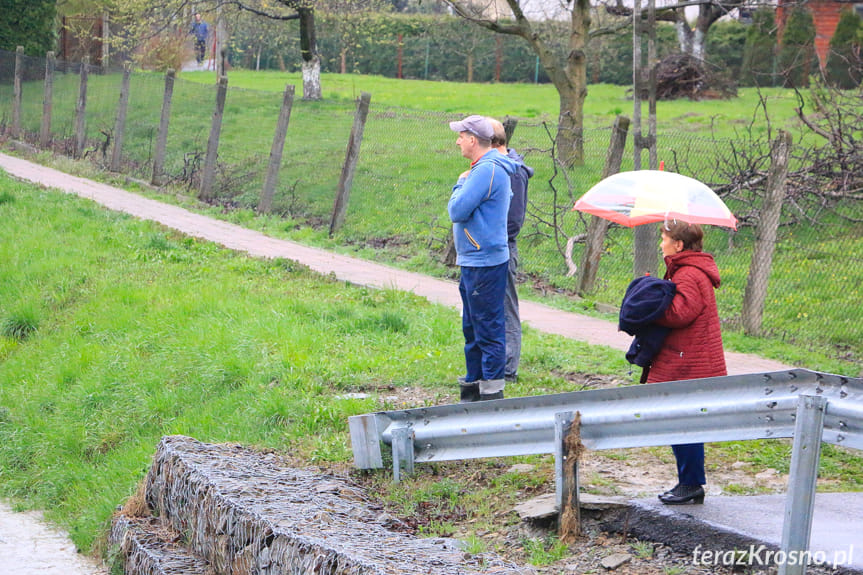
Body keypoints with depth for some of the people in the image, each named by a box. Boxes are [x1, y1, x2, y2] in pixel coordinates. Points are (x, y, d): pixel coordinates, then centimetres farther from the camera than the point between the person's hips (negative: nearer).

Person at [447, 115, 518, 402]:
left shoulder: (486, 170, -19)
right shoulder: (487, 167, 15)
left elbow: (457, 210, -20)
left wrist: (460, 184, -6)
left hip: (484, 262, -11)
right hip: (474, 260, 11)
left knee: (488, 329, -5)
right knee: (473, 328, 18)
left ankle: (492, 393, -1)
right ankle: (472, 387, 27)